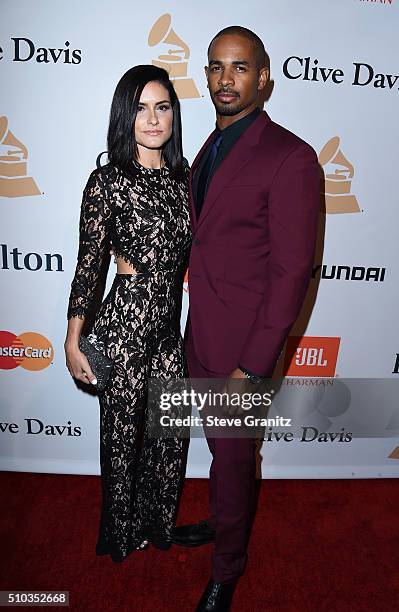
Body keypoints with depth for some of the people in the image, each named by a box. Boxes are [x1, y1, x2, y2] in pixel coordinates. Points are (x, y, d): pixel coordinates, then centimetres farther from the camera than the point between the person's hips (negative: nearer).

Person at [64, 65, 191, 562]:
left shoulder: (182, 177, 7)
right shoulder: (107, 181, -10)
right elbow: (88, 264, -8)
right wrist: (73, 341, -6)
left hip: (171, 323, 6)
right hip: (125, 321, -5)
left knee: (170, 431, 17)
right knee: (124, 434, 13)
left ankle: (159, 523, 45)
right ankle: (123, 533, 42)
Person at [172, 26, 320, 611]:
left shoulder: (291, 158, -15)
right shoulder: (209, 151, 11)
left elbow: (292, 271, -18)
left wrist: (253, 366, -18)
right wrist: (192, 326, 14)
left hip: (242, 344, -7)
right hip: (199, 335, 7)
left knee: (233, 457, 12)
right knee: (219, 447, 24)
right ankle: (221, 521, 52)